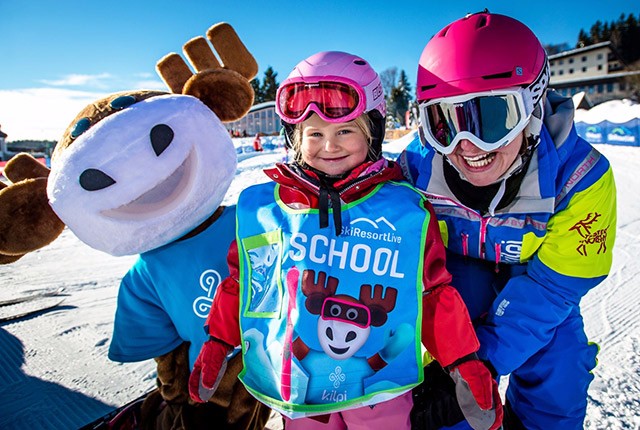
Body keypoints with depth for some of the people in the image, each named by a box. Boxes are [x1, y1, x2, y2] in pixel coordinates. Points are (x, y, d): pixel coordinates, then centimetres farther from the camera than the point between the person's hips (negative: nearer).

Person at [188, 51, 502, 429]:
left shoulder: (407, 210, -11)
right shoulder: (262, 206, -8)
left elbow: (434, 294, -4)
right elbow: (241, 283, 3)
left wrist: (466, 365, -4)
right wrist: (216, 346, 8)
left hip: (381, 390, -1)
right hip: (296, 387, 2)